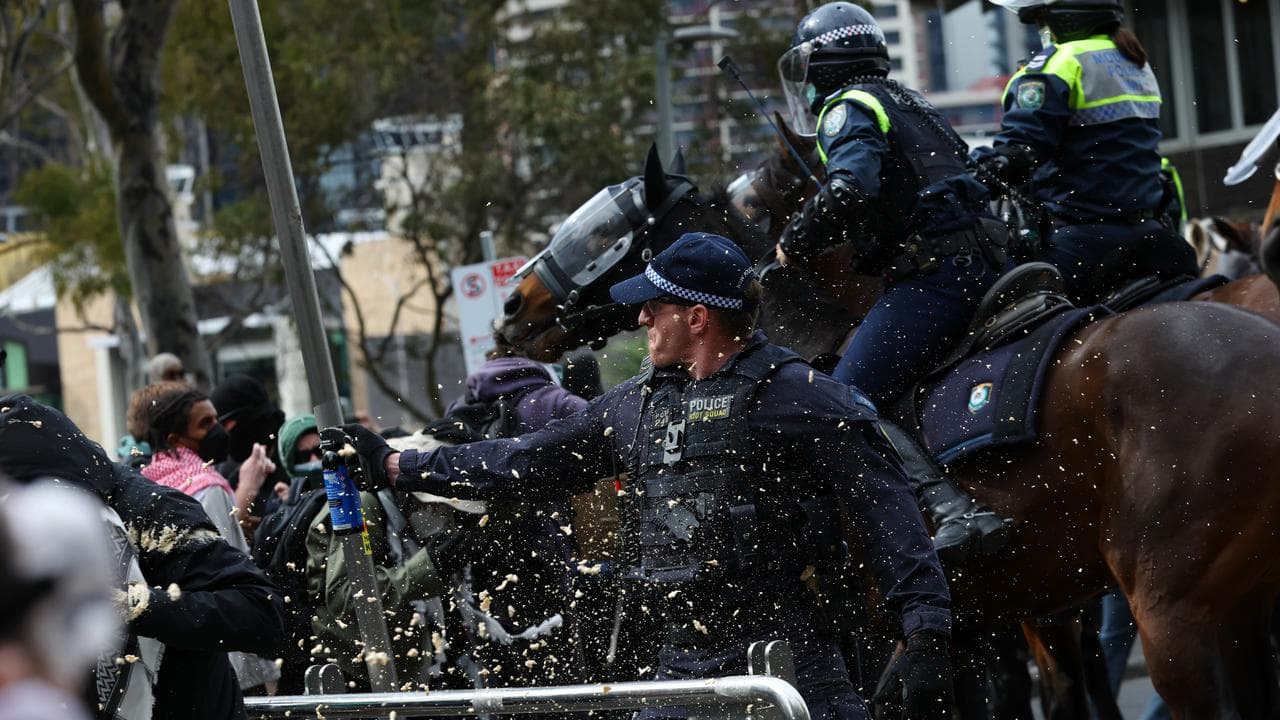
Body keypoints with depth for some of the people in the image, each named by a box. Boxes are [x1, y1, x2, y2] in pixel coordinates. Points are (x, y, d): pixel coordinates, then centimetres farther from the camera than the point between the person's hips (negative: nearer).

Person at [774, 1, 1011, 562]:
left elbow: (850, 188, -22)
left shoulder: (848, 106, -2)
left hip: (932, 275, -10)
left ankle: (955, 512, -32)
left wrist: (795, 245, -7)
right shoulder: (907, 104, 28)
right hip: (981, 265, 10)